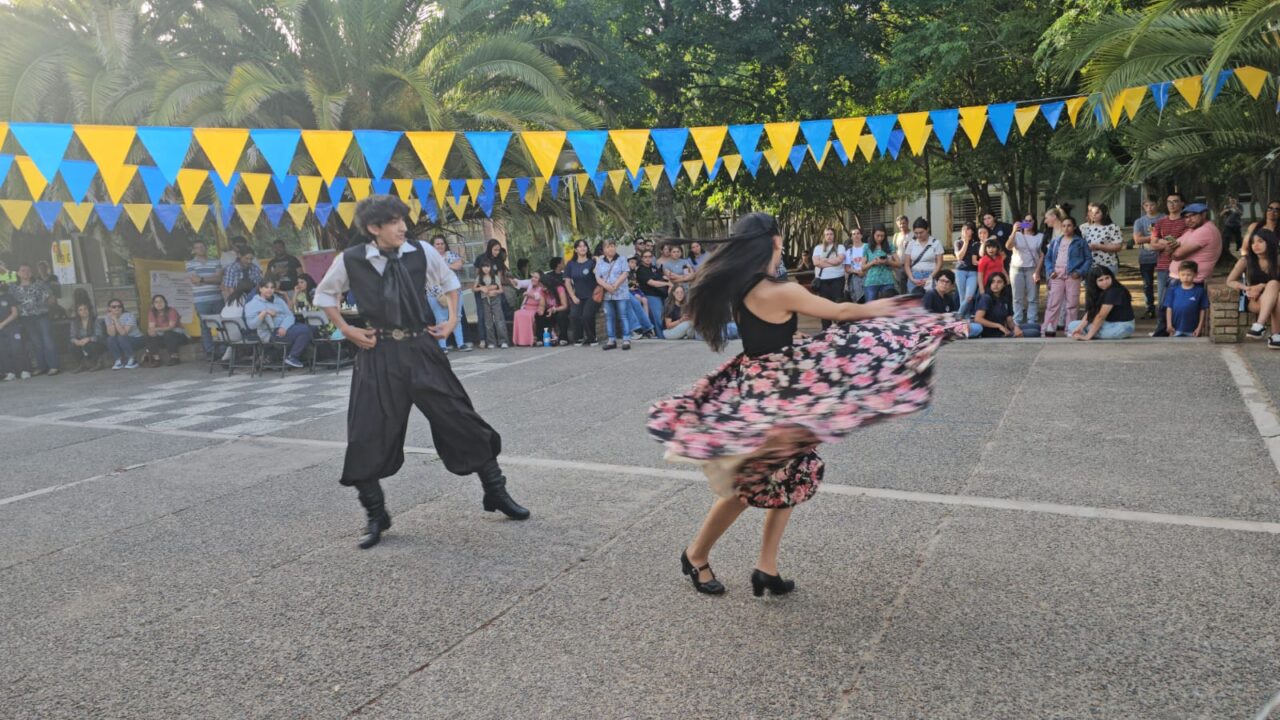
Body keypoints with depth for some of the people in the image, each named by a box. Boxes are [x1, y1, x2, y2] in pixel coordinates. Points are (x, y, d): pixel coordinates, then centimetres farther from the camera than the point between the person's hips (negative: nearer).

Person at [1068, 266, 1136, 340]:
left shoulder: (1114, 292, -23)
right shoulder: (1099, 292, 4)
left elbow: (1101, 316, -25)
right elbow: (1090, 312, -1)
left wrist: (1088, 336, -24)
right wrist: (1079, 327, -15)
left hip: (1121, 327, -9)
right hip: (1109, 323, 9)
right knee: (1072, 325, 2)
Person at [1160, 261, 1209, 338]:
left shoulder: (1200, 291, -4)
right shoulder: (1173, 289, -2)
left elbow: (1203, 310, -2)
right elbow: (1169, 307, 0)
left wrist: (1200, 327, -4)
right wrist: (1169, 324, -5)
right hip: (1177, 329, 1)